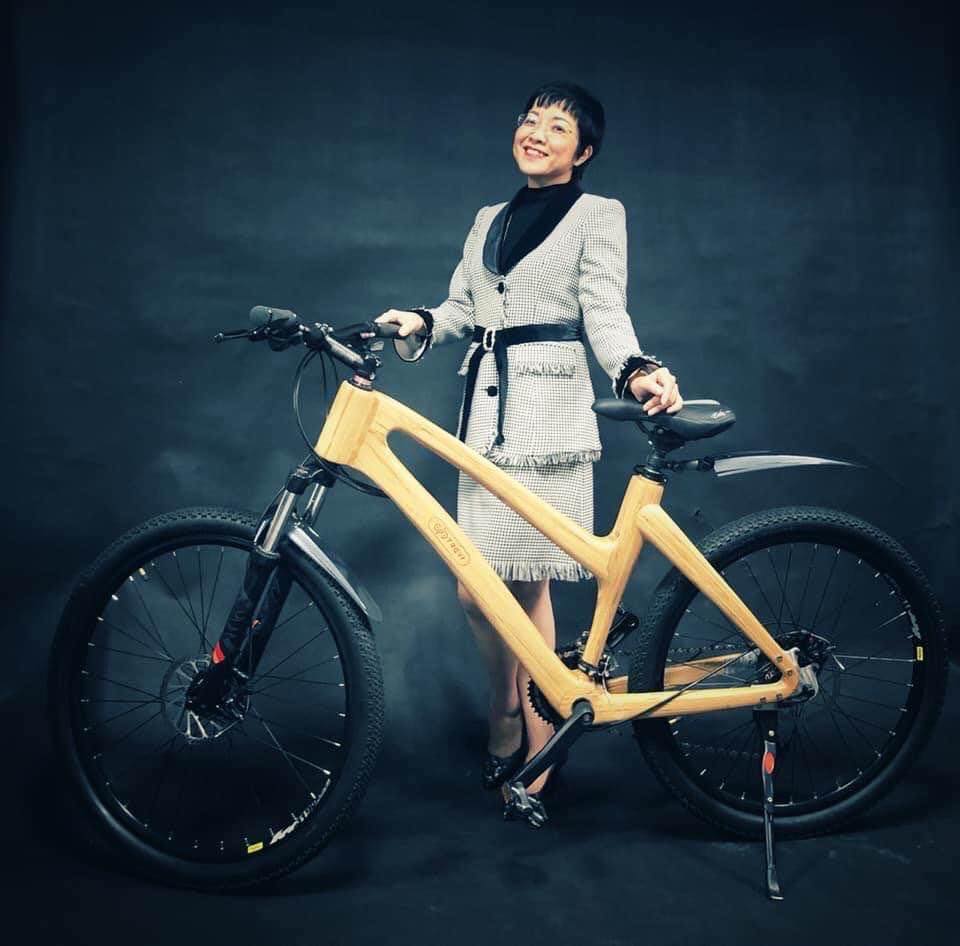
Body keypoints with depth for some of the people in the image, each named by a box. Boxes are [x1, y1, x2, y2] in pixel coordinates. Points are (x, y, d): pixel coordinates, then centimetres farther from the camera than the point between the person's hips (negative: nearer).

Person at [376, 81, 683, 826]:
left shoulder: (598, 214, 6)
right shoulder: (490, 221, 22)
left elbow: (605, 310, -6)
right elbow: (462, 307, 14)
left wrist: (636, 371, -25)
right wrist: (419, 324, -7)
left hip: (548, 409, -5)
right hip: (485, 407, 5)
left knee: (526, 584, -5)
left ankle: (535, 763, 10)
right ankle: (507, 713, 28)